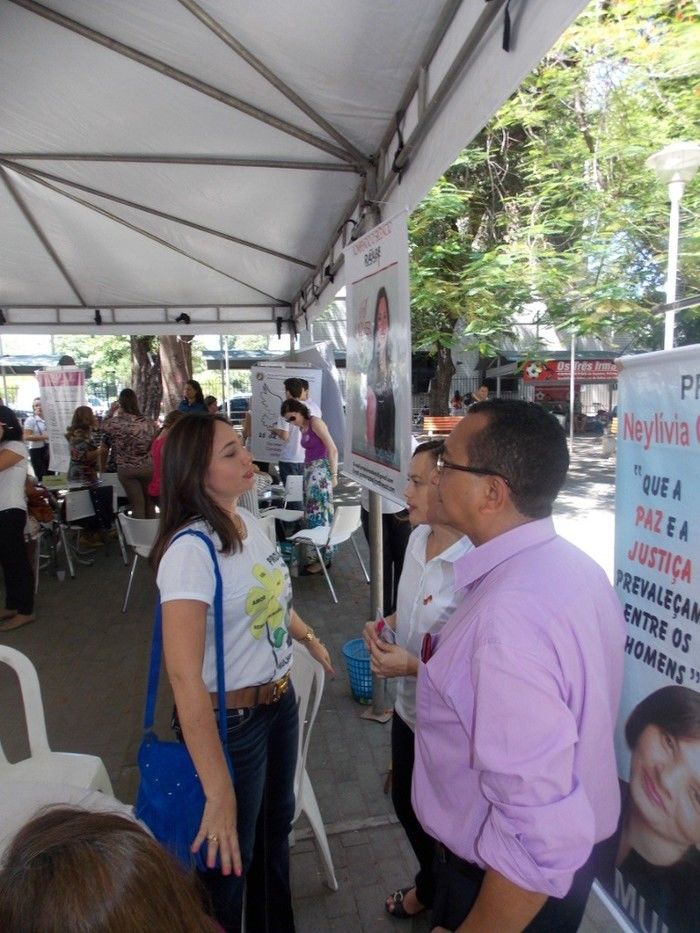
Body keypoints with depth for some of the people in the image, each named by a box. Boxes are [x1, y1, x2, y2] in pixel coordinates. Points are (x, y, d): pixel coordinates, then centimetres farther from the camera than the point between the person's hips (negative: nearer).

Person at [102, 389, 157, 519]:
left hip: (126, 469, -1)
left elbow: (104, 426, 10)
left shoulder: (116, 423, -13)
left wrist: (111, 410, 19)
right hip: (148, 468, 1)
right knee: (149, 502, 15)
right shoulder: (149, 423, -9)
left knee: (136, 504, 8)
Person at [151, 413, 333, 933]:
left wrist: (307, 635, 19)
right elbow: (184, 674, -34)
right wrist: (219, 792, -34)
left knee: (276, 824, 28)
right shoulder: (191, 549, -28)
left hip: (280, 700, 8)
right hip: (229, 719, -8)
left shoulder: (248, 521, -4)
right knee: (232, 856, 15)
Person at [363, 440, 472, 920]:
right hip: (409, 707, 8)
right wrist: (388, 624, -5)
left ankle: (438, 897, 50)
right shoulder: (418, 538, -5)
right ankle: (430, 881, 58)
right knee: (406, 801, 28)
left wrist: (412, 665, -28)